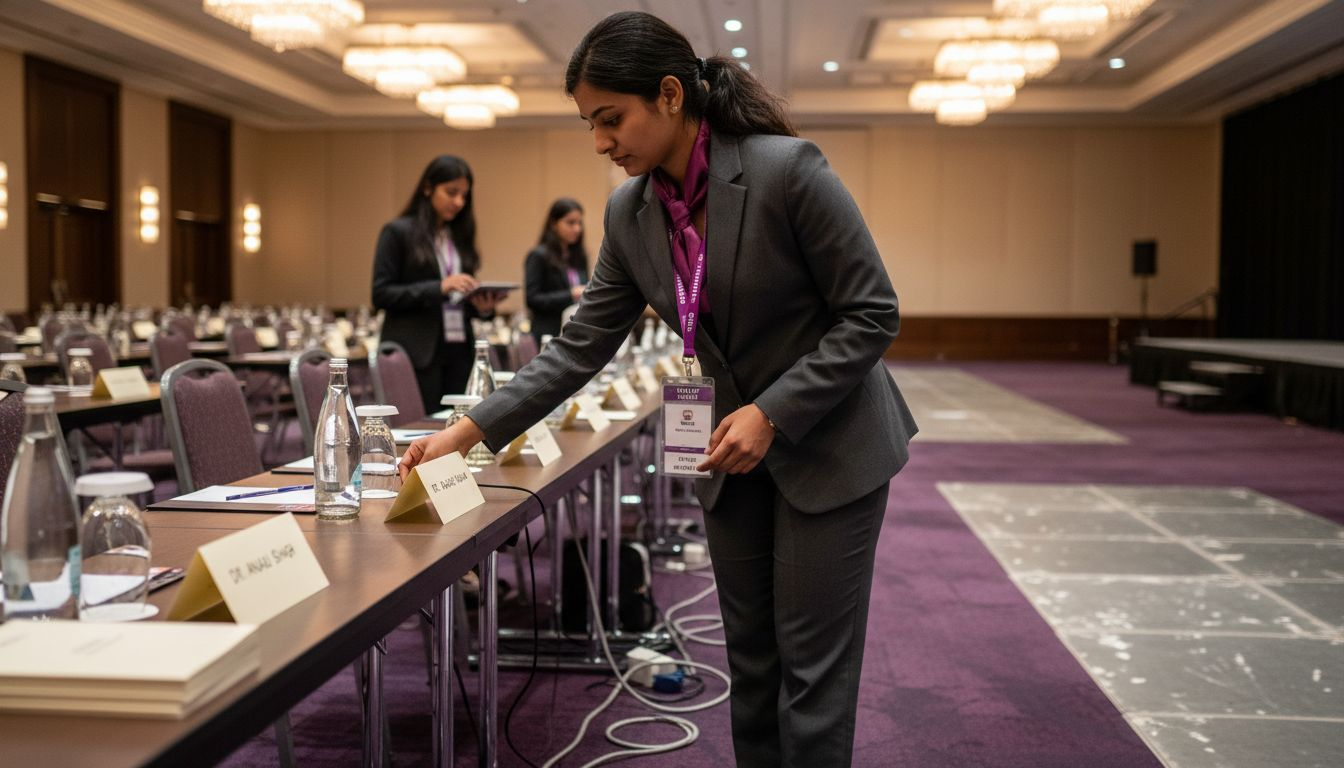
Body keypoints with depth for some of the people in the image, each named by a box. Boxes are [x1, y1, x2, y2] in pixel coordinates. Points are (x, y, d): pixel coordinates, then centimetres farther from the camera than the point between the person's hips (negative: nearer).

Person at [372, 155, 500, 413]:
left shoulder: (460, 235, 14)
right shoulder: (398, 232, -2)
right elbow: (381, 294, -9)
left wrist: (482, 307, -3)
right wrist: (439, 288, -20)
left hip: (459, 351, 5)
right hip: (417, 353, -5)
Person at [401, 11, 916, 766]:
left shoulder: (788, 169, -22)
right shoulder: (630, 212, -3)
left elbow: (873, 315, -17)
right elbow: (581, 347, 0)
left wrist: (772, 414, -23)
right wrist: (469, 430, -7)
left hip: (830, 447, -6)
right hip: (736, 454, 6)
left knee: (812, 668, 1)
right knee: (751, 663, 14)